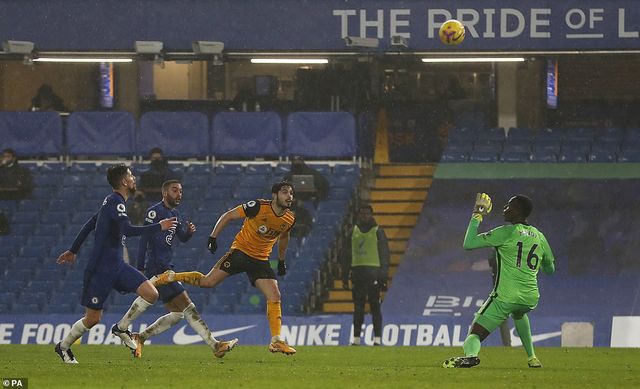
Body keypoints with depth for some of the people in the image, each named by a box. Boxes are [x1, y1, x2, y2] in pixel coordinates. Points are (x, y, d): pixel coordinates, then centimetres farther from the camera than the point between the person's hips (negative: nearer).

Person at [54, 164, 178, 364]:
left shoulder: (112, 202, 14)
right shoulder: (115, 202, -15)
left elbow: (89, 225, 23)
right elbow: (128, 230, -28)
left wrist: (73, 250, 32)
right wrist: (159, 227, -22)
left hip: (117, 265, 9)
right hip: (101, 269, -9)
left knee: (151, 293, -7)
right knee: (93, 319, -2)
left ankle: (121, 328, 9)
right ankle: (63, 346, 21)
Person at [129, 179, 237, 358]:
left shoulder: (174, 214, 18)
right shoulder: (155, 212, -10)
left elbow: (182, 238, 24)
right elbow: (144, 240, -15)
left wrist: (189, 231, 0)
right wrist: (140, 269, -20)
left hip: (166, 269, 10)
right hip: (157, 269, -10)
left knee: (177, 314, 11)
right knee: (187, 307, -11)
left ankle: (140, 337, 14)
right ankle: (216, 345, -12)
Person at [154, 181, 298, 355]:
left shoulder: (289, 219, -2)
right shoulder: (258, 207, -18)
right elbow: (228, 216, -8)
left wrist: (281, 261, 28)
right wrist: (213, 237, -12)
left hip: (260, 260, 4)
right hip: (240, 250, -4)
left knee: (275, 296, -10)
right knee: (207, 282, -13)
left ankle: (276, 341, -6)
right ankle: (170, 277, 10)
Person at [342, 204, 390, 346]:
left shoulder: (378, 232, 3)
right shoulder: (354, 231, 13)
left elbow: (384, 255, 0)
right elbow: (347, 256, 16)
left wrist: (383, 277, -7)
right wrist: (345, 277, 10)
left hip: (373, 273, -3)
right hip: (357, 273, 3)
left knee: (375, 306, -4)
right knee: (358, 307, 4)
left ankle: (377, 338, -2)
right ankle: (356, 338, 7)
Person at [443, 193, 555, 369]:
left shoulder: (507, 232, -6)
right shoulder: (539, 237, 12)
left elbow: (468, 244, -5)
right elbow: (550, 269, 26)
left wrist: (476, 217, 6)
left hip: (505, 297, -6)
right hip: (531, 299, 6)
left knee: (475, 334, -7)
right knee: (519, 314, 42)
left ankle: (470, 354, -40)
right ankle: (532, 358, 36)